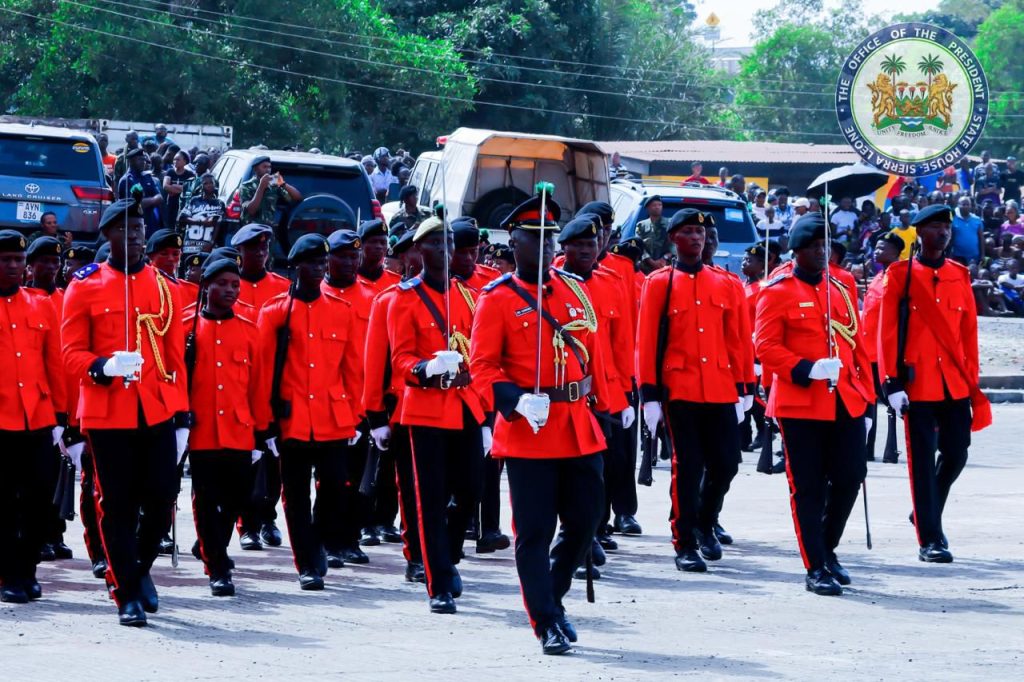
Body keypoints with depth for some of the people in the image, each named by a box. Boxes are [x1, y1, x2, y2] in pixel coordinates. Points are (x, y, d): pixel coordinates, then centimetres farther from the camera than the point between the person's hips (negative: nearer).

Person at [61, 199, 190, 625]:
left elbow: (176, 357, 11)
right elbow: (72, 353, -3)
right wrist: (103, 367, -24)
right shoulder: (85, 287, 0)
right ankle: (127, 594, 8)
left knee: (162, 499, 0)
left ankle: (141, 568, 26)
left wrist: (182, 415, 7)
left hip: (157, 411, 3)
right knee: (118, 506, 0)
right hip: (107, 412, -3)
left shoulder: (164, 288, 9)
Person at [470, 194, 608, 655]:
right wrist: (514, 401, -22)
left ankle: (551, 597, 29)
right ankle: (547, 625, 4)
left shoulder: (575, 290, 12)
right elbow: (482, 366, -7)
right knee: (535, 531, -3)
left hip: (579, 427, 5)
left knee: (584, 521, 7)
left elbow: (594, 355, 16)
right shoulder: (497, 299, -3)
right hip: (529, 429, -5)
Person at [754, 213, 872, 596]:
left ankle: (827, 550, 24)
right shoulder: (777, 292, -2)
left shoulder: (842, 290, 13)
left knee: (850, 478, 2)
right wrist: (806, 370, -21)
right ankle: (816, 568, 4)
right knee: (808, 487, -1)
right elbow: (766, 346, -8)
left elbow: (857, 345, 16)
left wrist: (865, 396, 12)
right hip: (800, 404, -5)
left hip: (845, 403, 5)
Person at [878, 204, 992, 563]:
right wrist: (892, 384, -11)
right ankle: (929, 539, 3)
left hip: (956, 384, 4)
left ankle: (927, 514, 31)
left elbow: (969, 332, 11)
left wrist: (973, 384, 8)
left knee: (956, 455, 5)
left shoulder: (960, 275, 10)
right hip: (918, 383, -4)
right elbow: (887, 333, -4)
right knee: (923, 460, -2)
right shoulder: (900, 275, -2)